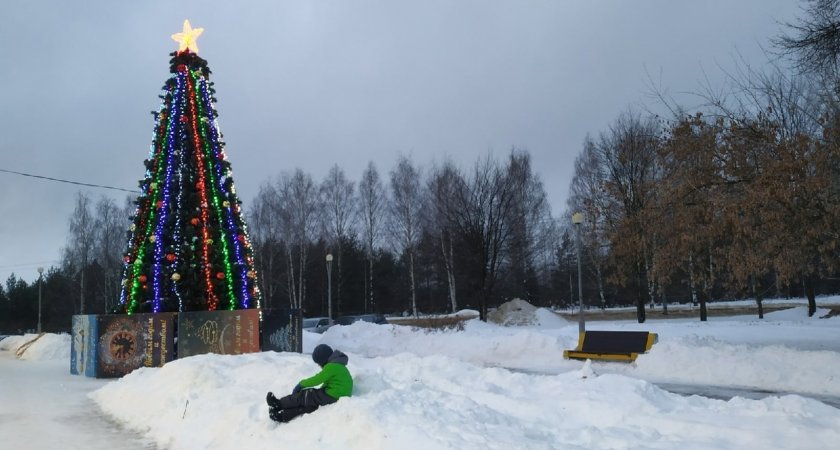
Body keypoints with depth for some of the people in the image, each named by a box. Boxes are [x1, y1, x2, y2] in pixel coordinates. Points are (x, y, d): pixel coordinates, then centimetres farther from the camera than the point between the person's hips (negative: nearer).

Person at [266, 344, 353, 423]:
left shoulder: (331, 366, -16)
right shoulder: (338, 365, 16)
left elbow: (317, 379, -15)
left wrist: (301, 384, -2)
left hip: (331, 397, -9)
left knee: (303, 395, 0)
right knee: (306, 403, 6)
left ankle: (279, 404, 10)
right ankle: (283, 416, 0)